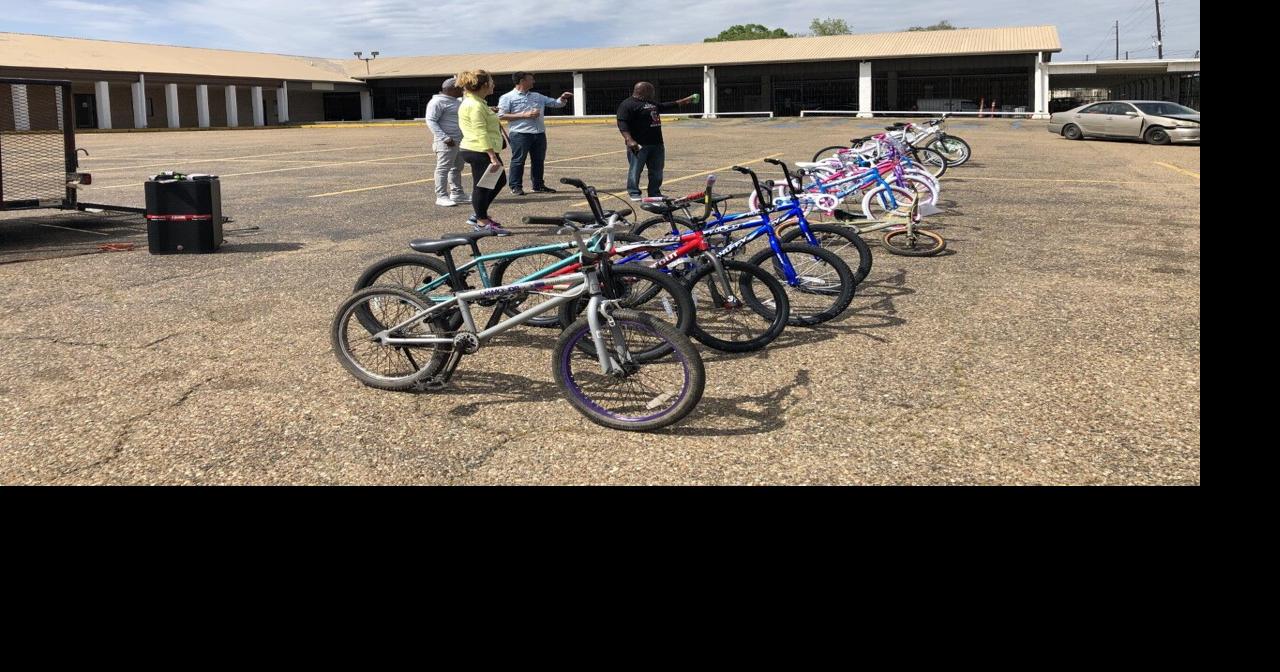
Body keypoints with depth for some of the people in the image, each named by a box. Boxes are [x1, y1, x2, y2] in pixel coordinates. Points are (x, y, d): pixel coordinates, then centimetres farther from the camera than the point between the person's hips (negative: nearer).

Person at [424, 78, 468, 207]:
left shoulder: (458, 101, 17)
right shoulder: (438, 102, -12)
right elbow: (431, 121, -16)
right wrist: (444, 138, -24)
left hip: (460, 141, 10)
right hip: (447, 142, -10)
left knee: (457, 168, 15)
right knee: (443, 168, -7)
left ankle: (457, 194, 24)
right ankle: (441, 197, -6)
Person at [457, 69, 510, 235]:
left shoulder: (475, 102, 15)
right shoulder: (475, 105, -19)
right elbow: (481, 133, -24)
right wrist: (493, 157, -26)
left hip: (483, 151, 11)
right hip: (480, 152, -11)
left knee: (500, 181, 18)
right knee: (482, 185, -1)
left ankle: (480, 214, 25)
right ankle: (482, 222, 10)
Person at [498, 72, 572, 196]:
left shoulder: (537, 96, 19)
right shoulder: (507, 97, 1)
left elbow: (555, 103, 21)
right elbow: (501, 116, -8)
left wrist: (562, 98, -3)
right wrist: (524, 115, -13)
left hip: (539, 133, 6)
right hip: (520, 134, -6)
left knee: (539, 160, 9)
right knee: (518, 160, -3)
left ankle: (538, 185, 19)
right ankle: (516, 186, 4)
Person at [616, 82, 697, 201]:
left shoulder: (651, 103, 21)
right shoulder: (627, 105, -9)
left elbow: (664, 107, 37)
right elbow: (622, 123, -18)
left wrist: (683, 101, 41)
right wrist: (629, 140, -29)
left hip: (657, 144, 9)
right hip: (639, 145, -8)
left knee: (656, 171, 10)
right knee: (636, 169, -5)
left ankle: (655, 193, 19)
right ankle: (634, 193, 4)